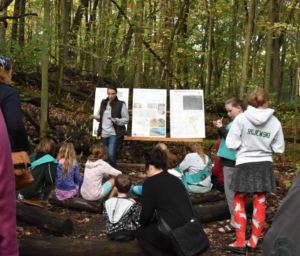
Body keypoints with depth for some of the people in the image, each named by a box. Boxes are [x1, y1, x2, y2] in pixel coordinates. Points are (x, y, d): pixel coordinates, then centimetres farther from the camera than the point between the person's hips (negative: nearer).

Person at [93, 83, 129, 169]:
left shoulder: (121, 104, -4)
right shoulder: (103, 103, 11)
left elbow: (126, 119, -3)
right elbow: (99, 115, 22)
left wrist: (116, 120, -20)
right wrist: (97, 117, -1)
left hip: (115, 134, -6)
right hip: (104, 133, 6)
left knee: (111, 155, -18)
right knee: (106, 155, 15)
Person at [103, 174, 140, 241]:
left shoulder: (107, 203, -3)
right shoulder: (132, 203, -13)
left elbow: (105, 217, 6)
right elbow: (136, 219, -6)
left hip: (111, 235, 4)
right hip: (128, 235, -3)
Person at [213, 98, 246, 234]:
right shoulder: (234, 121, 14)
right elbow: (226, 136, 16)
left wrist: (221, 128, -15)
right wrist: (220, 127, 2)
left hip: (233, 162, -10)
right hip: (228, 160, 10)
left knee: (231, 191, -4)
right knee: (230, 190, 16)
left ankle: (234, 223, 5)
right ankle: (233, 219, 26)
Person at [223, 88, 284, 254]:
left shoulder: (241, 118, -9)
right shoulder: (274, 122, -3)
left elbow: (231, 144, -10)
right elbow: (279, 148, 4)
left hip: (245, 164, -2)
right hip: (265, 165, 2)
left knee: (239, 202, 9)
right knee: (260, 204, 10)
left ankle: (240, 243, 9)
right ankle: (253, 243, 18)